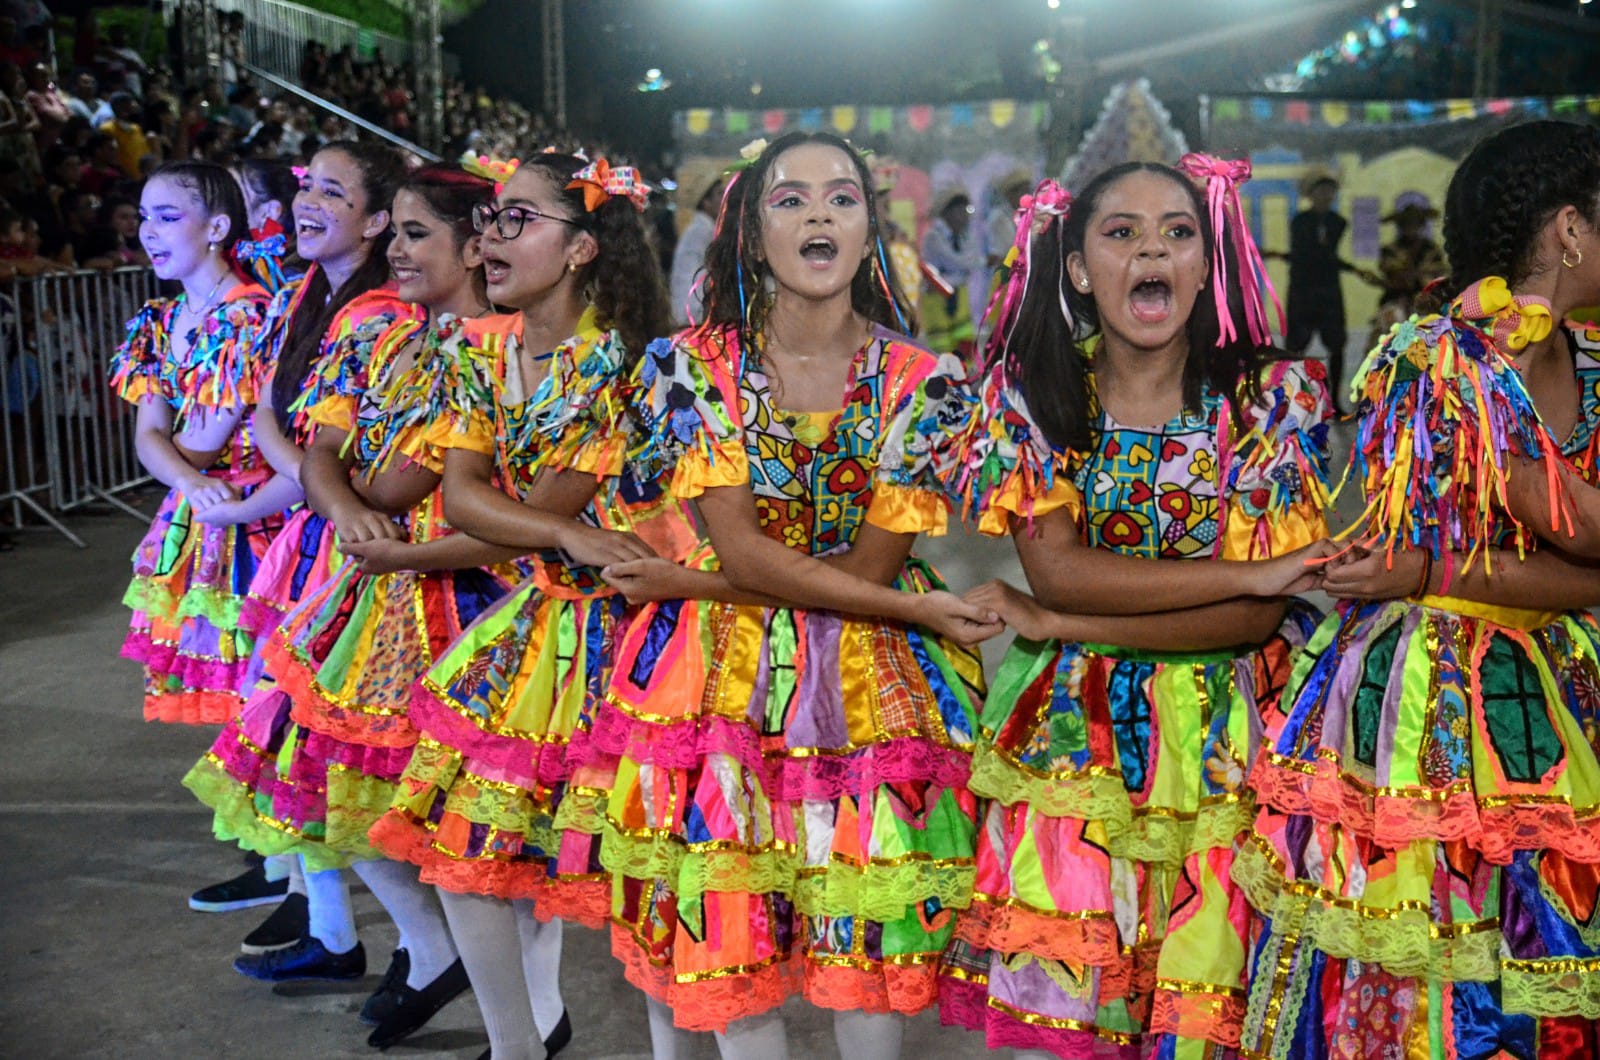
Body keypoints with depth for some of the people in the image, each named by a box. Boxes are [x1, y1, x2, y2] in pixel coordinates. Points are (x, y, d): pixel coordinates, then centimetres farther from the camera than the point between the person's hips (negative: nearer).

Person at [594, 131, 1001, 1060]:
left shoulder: (925, 383, -3)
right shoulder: (693, 365, -3)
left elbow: (869, 567, -9)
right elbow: (741, 549, -11)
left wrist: (691, 584, -11)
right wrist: (919, 610, -15)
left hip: (872, 674, 0)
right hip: (728, 671, 0)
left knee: (874, 933, 0)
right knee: (729, 936, 1)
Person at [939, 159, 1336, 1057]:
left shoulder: (1276, 398, -5)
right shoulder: (1032, 392, 0)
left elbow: (1255, 621, -13)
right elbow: (1055, 568, -12)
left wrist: (1053, 622, -13)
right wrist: (1253, 571, -15)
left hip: (1212, 745, -1)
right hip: (1064, 737, 1)